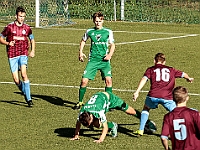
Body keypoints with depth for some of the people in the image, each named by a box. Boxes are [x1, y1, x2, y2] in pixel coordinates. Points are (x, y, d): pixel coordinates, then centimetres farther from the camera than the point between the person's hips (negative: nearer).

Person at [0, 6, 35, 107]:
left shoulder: (27, 28, 4)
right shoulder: (10, 27, -2)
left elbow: (32, 39, 22)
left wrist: (33, 51, 9)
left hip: (23, 54, 0)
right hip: (12, 55, 0)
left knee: (23, 73, -22)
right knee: (16, 80, -5)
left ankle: (29, 99, -20)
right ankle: (24, 92, 27)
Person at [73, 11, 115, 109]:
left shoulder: (108, 32, 2)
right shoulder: (89, 31, 6)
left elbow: (112, 45, 9)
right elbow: (83, 41, 24)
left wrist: (110, 54, -9)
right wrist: (80, 52, 11)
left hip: (104, 60, -1)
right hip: (93, 60, 1)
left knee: (108, 80, -17)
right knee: (84, 80, -7)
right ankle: (80, 102, 12)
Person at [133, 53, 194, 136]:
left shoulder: (150, 69, 18)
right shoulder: (171, 70, 24)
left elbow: (144, 79, 1)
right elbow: (183, 74, 37)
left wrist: (137, 92, -9)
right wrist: (189, 78, 60)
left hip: (153, 95, 0)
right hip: (167, 97, 0)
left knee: (146, 109, 29)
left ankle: (141, 130, 22)